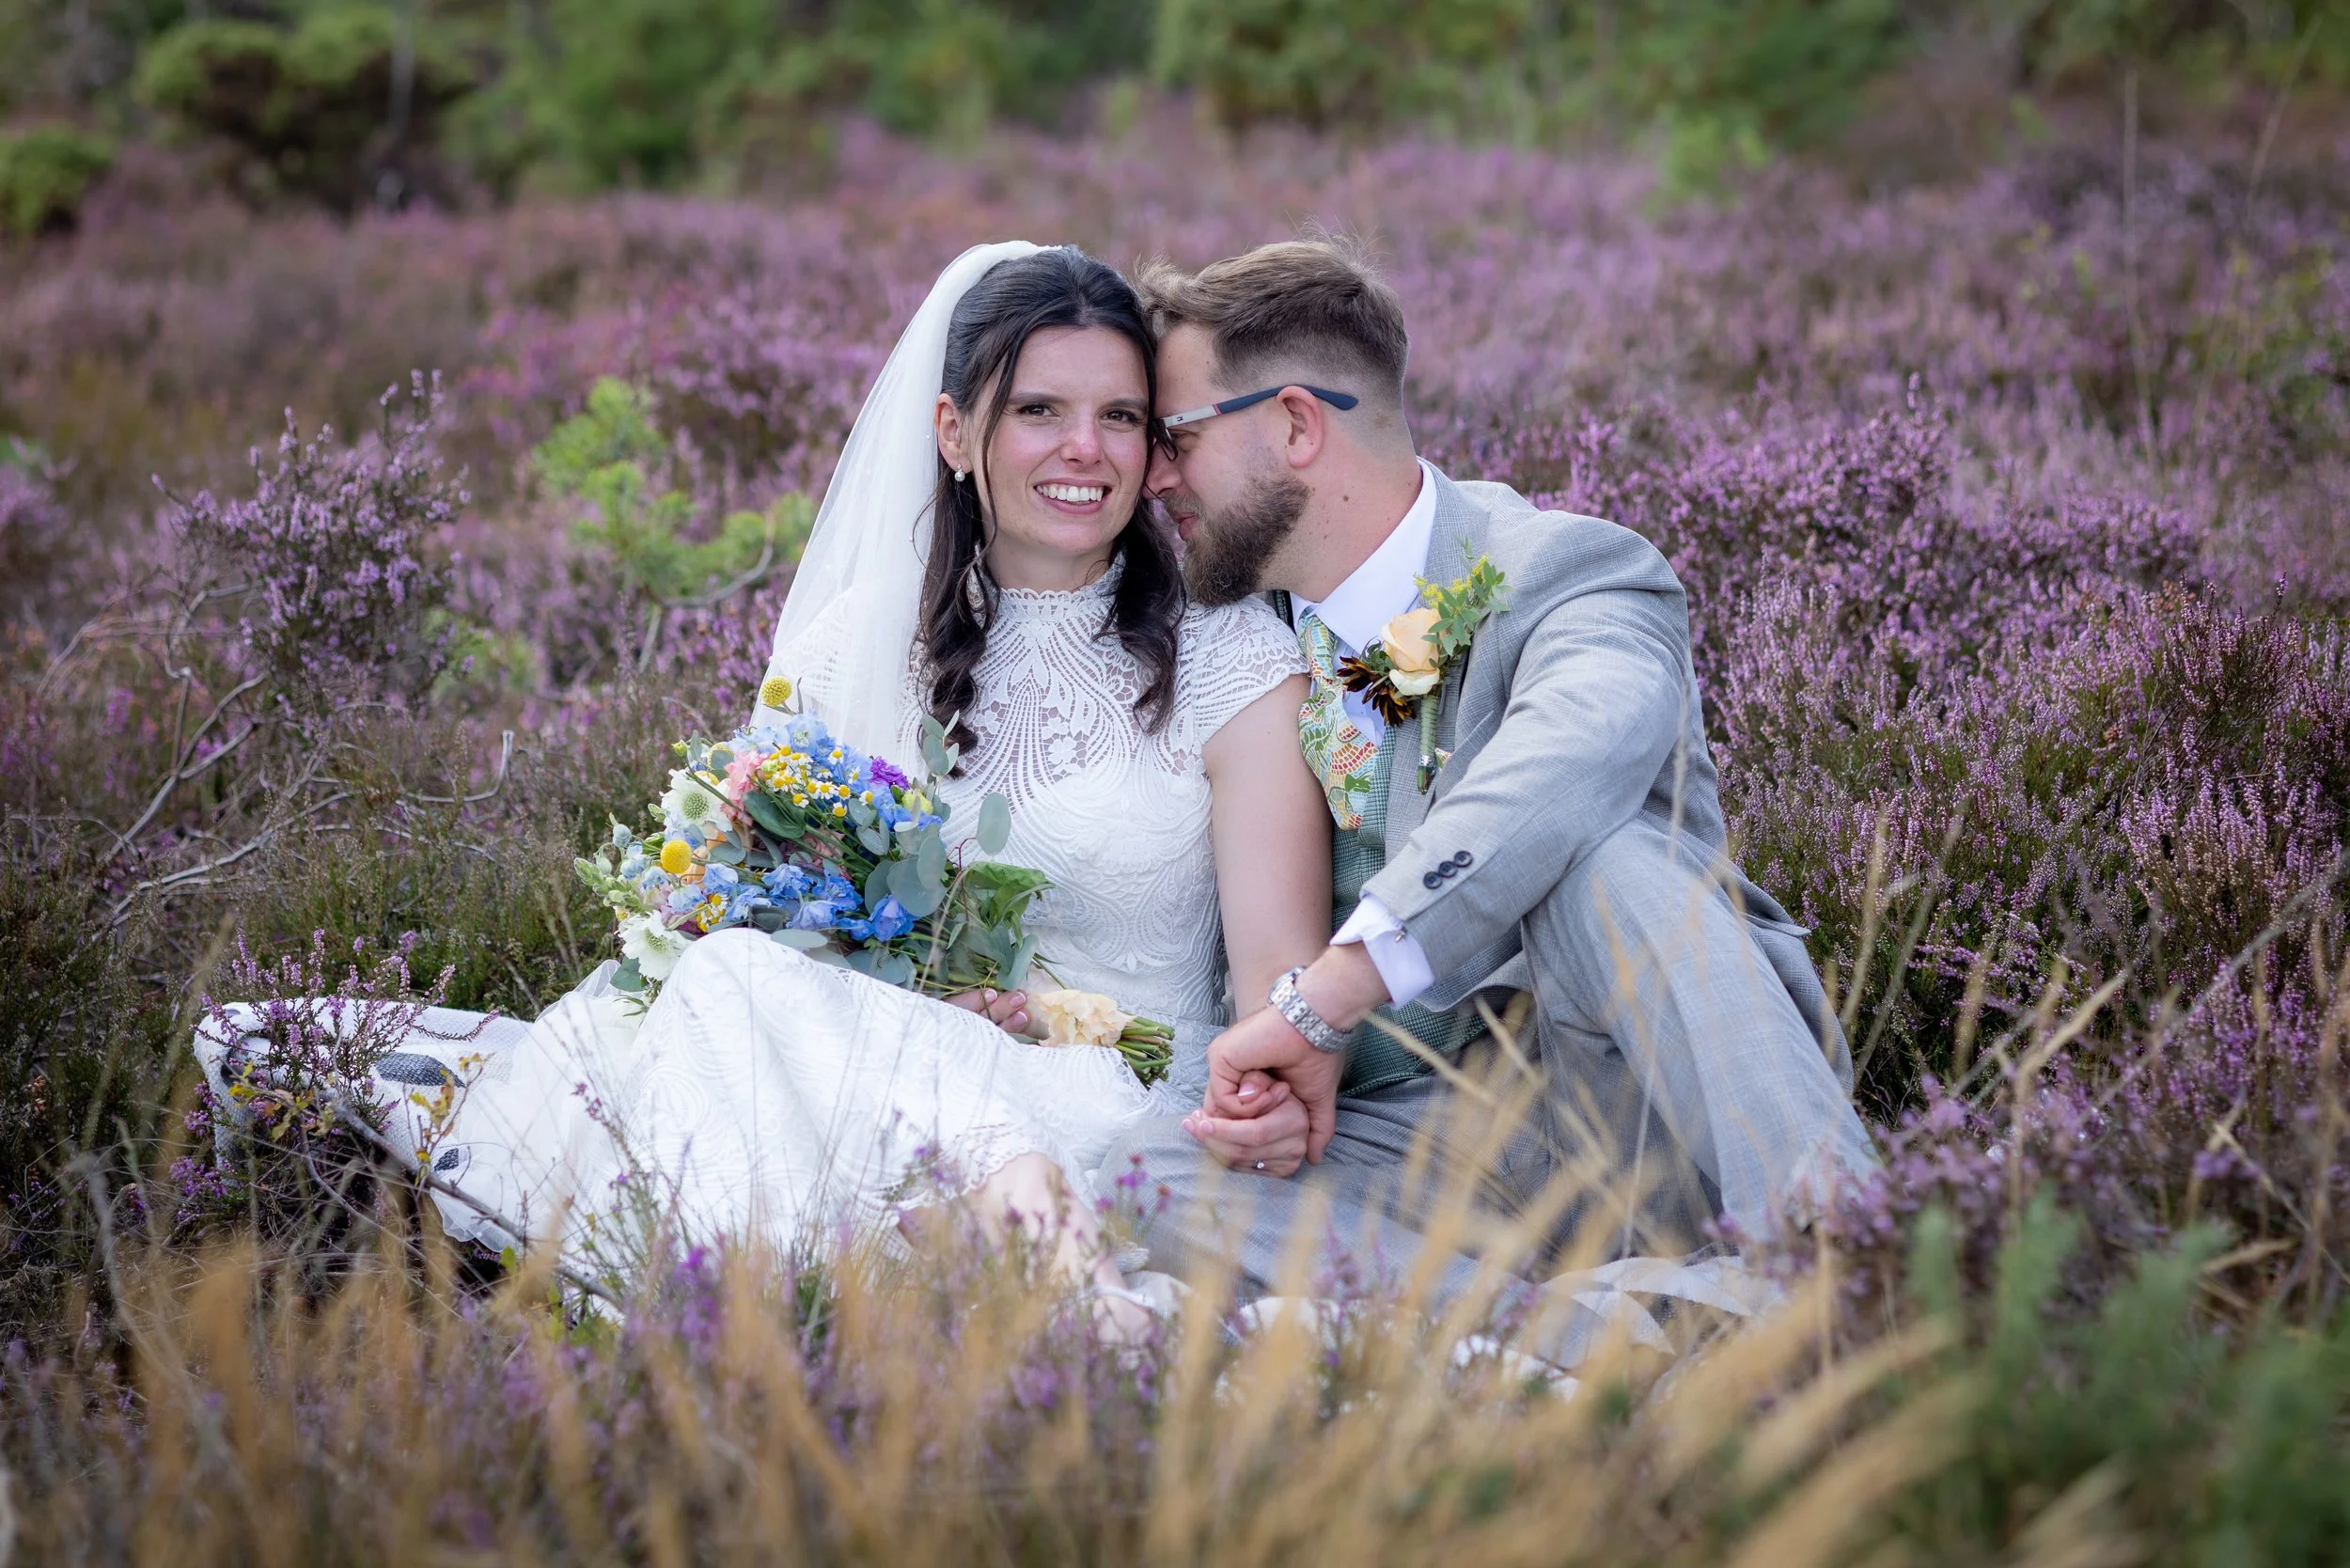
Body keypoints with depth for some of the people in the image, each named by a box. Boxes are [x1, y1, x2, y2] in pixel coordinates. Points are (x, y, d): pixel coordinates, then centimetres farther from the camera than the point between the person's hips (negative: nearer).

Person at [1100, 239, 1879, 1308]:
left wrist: (1325, 999, -39)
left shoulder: (1566, 570, -10)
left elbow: (1585, 742, -35)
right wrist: (1287, 1064, -9)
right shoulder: (1244, 620, 12)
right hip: (1438, 1131, 5)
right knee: (1153, 1170, -25)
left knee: (1595, 852, -35)